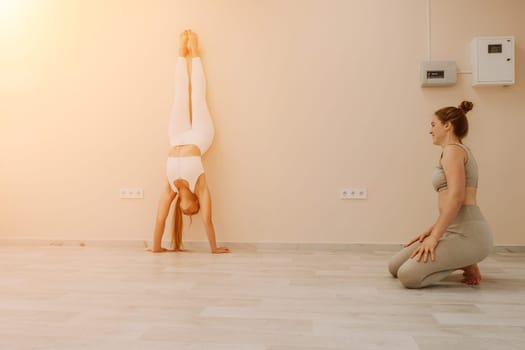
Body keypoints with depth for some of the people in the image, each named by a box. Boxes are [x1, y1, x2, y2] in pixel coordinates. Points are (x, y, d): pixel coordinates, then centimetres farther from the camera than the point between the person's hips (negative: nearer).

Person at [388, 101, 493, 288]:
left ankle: (466, 266, 0)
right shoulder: (459, 151, 22)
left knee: (408, 275, -20)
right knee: (395, 266, 8)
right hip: (457, 231, 10)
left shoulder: (452, 150, -9)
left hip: (467, 233, -10)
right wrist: (431, 230, 15)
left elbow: (456, 197, -22)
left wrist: (434, 236, -20)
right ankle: (462, 262, 12)